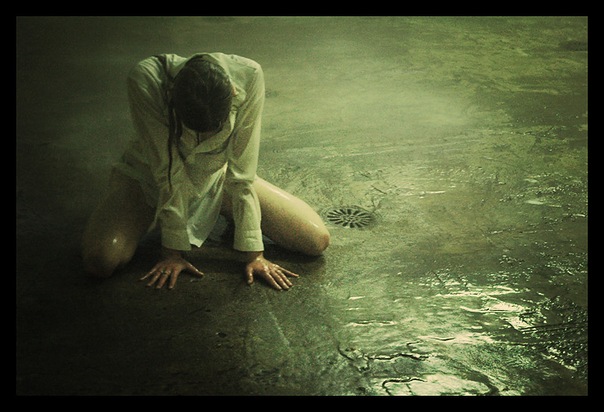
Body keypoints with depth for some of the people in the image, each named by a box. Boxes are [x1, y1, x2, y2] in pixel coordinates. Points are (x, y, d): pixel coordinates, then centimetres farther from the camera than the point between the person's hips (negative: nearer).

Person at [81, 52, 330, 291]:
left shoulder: (248, 77, -31)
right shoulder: (146, 80, -36)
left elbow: (241, 173, -25)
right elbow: (168, 173, -29)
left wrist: (252, 252, -24)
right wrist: (173, 250, -25)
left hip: (216, 178, 1)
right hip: (150, 180, -1)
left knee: (317, 241, -11)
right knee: (100, 262, -27)